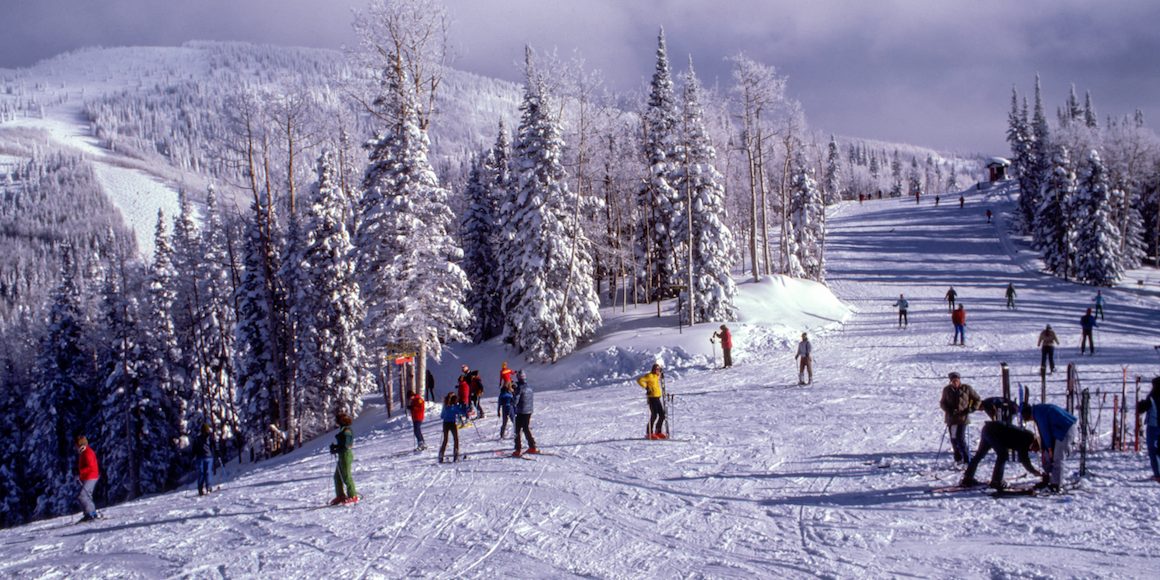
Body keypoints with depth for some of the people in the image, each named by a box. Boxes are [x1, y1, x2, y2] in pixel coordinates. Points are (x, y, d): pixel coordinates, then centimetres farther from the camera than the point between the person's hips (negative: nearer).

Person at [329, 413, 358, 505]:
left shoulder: (347, 431, -16)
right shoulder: (343, 431, 15)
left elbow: (346, 446, -21)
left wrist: (335, 450, -18)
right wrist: (334, 446, 7)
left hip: (346, 455, -10)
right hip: (342, 456, 10)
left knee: (346, 476, -8)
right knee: (337, 476, 13)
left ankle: (352, 496, -4)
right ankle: (340, 496, 19)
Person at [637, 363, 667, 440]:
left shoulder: (657, 376, 15)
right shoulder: (650, 376, -10)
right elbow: (640, 380, -19)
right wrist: (646, 387, -20)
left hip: (657, 398, 9)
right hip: (652, 398, -9)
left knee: (662, 415, 9)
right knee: (654, 415, -11)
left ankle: (658, 432, 19)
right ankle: (650, 433, -7)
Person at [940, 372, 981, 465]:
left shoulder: (966, 388, -3)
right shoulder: (947, 389, 2)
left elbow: (978, 400, 6)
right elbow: (942, 403, 10)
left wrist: (971, 409, -9)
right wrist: (949, 410, -9)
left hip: (963, 418, -4)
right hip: (951, 418, 4)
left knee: (960, 439, -14)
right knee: (954, 440, 9)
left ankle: (967, 460, -9)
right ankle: (958, 459, 23)